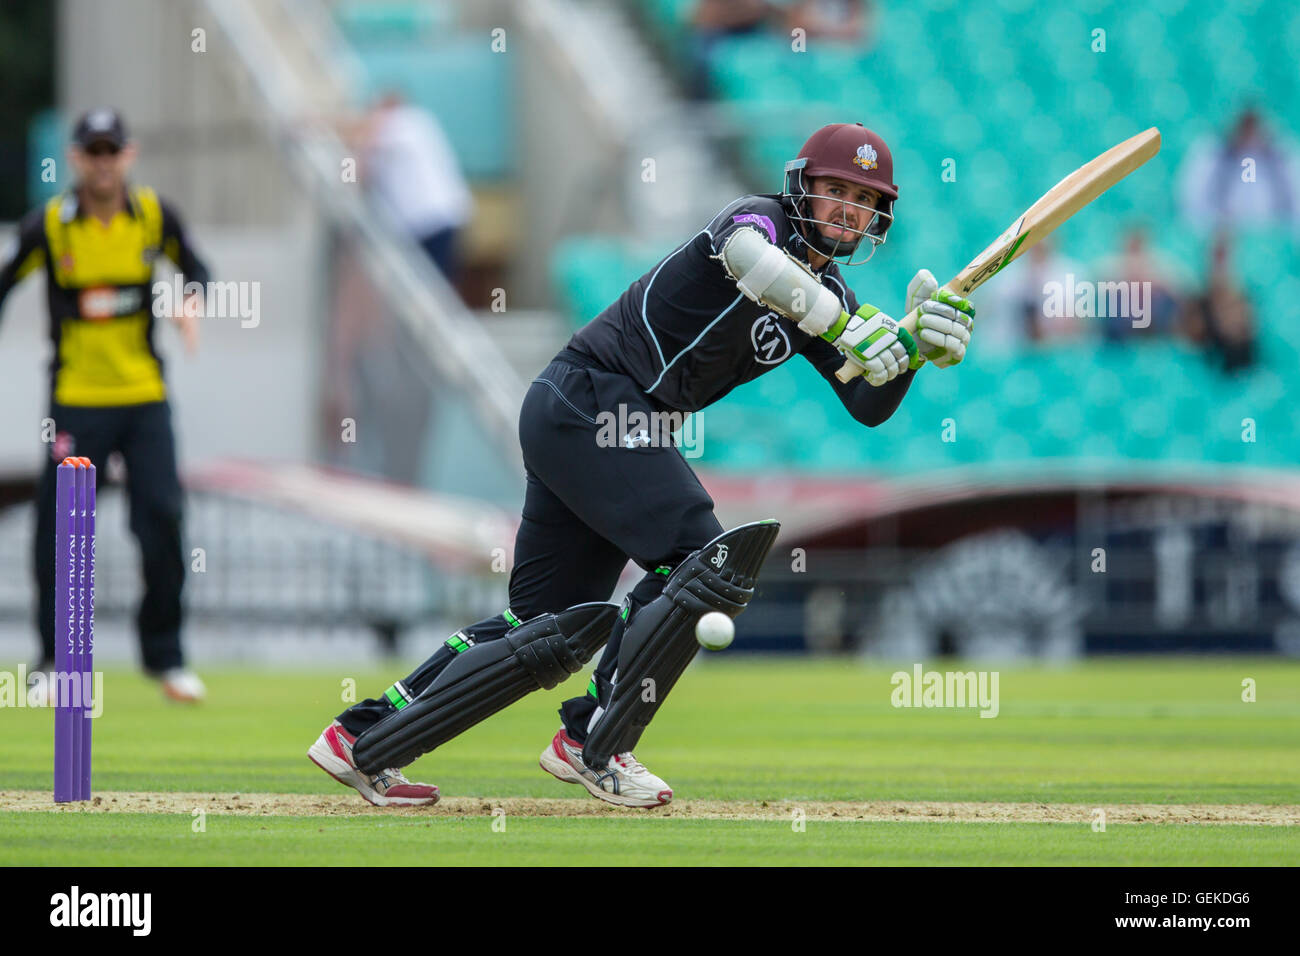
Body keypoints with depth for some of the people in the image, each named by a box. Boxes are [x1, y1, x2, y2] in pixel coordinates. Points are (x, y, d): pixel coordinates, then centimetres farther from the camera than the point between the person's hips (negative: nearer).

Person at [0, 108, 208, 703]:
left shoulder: (154, 215, -1)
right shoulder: (48, 225, -7)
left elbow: (192, 268, 13)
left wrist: (190, 303, -7)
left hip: (145, 396, 2)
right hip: (76, 401, -2)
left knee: (162, 520, -3)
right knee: (60, 527, -2)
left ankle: (164, 655, 11)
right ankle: (55, 659, 13)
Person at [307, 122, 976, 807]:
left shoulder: (827, 297, 14)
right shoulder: (760, 218, -10)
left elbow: (869, 407, 8)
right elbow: (748, 260, -35)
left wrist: (917, 350, -11)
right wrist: (850, 328, -41)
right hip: (591, 398, -9)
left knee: (557, 629, 7)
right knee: (707, 562, -16)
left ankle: (364, 739, 10)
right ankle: (594, 747, -7)